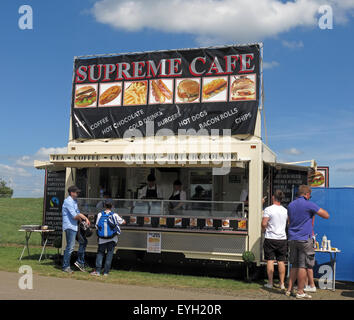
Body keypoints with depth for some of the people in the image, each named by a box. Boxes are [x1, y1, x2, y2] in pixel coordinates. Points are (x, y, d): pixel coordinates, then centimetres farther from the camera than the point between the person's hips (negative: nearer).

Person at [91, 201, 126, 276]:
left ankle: (97, 270, 1)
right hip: (112, 238, -1)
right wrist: (121, 219, 26)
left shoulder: (100, 214, -1)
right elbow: (123, 222, 6)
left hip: (102, 239, 1)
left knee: (100, 253, 10)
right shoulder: (114, 215, -4)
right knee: (109, 254, 6)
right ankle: (106, 272, 5)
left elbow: (97, 226, 3)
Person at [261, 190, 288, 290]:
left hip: (270, 238, -4)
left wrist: (263, 230, 2)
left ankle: (270, 283, 6)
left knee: (270, 260, 3)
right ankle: (282, 284, 11)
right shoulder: (285, 210, 5)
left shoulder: (268, 209, -11)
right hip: (282, 238, 4)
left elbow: (264, 224, -17)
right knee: (281, 261, 8)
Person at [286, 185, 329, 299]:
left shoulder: (290, 205, 11)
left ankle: (289, 289, 14)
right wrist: (316, 210, 12)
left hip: (292, 239, 6)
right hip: (304, 239, -6)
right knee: (303, 266, 0)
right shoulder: (309, 205, -9)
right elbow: (326, 215, -6)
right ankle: (300, 292, 4)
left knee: (294, 265, 14)